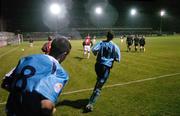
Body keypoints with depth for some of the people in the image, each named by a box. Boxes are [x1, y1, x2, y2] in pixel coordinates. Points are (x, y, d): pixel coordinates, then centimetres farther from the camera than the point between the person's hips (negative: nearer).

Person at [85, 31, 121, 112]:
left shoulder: (101, 43, 2)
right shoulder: (115, 46, -2)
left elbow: (93, 49, -13)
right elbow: (117, 59, -1)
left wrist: (96, 54, 8)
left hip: (98, 65, 4)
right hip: (106, 67, -3)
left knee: (99, 81, 31)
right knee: (99, 87, -3)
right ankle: (90, 104, -10)